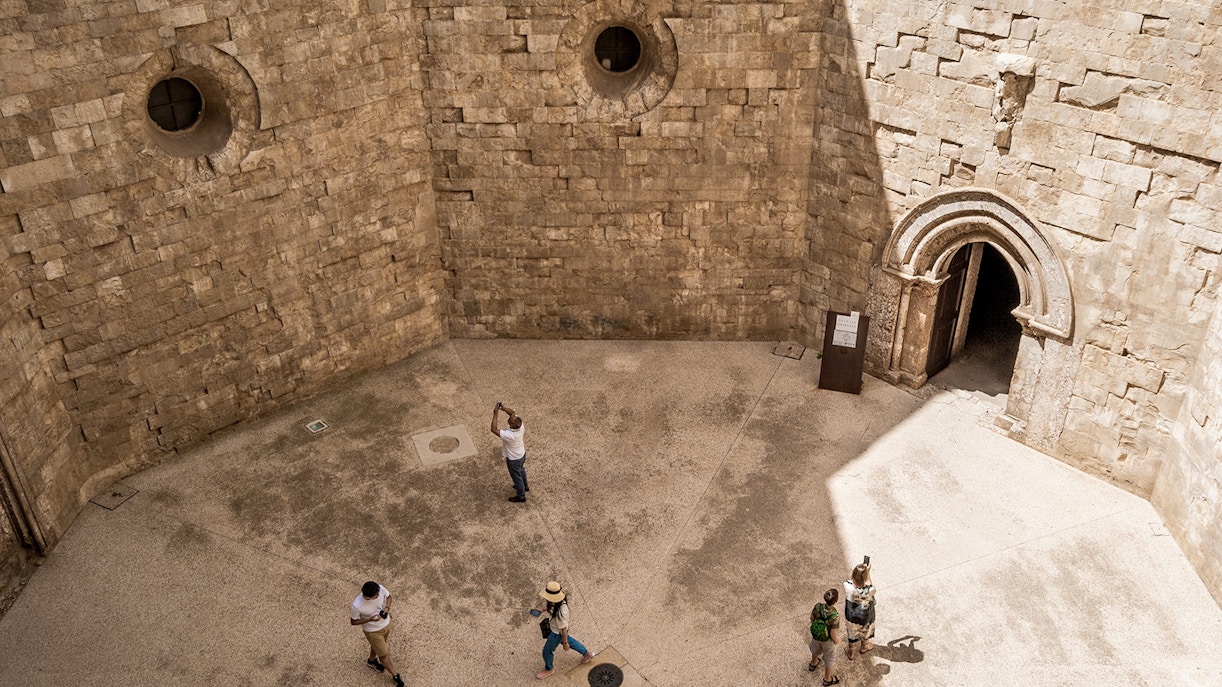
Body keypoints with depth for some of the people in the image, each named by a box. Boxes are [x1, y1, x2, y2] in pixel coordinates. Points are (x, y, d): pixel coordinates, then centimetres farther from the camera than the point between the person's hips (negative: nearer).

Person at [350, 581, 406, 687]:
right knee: (383, 655, 13)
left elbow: (388, 597, -6)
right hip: (373, 631, -4)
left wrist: (387, 608, -25)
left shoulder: (380, 589, -29)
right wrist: (370, 619, -32)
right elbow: (354, 622, -19)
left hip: (386, 623, 4)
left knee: (378, 645, 32)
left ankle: (371, 661, 64)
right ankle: (395, 675, 40)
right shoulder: (357, 605, -38)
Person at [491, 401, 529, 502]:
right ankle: (525, 486, 59)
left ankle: (521, 496, 41)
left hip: (514, 459, -7)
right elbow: (512, 412, -12)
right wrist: (504, 408, -30)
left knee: (516, 477, 18)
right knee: (521, 471, 33)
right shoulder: (520, 424, -26)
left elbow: (494, 429, -40)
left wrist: (495, 414, -40)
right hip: (522, 454, 7)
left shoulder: (509, 435, -44)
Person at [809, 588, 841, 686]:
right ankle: (827, 679, 51)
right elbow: (833, 634, -28)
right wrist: (837, 640, -5)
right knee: (829, 659, 26)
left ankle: (813, 664, 67)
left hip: (816, 634, 4)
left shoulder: (817, 607, -30)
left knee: (816, 649, 36)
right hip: (828, 640, -4)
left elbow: (812, 618, -9)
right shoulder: (835, 617, -43)